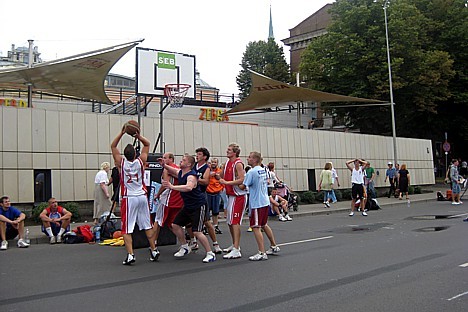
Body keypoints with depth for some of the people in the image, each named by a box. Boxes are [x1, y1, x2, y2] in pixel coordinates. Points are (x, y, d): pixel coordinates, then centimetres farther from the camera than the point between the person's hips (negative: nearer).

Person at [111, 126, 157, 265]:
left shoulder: (121, 162, -6)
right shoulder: (141, 161, -2)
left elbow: (113, 146, 6)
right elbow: (147, 144, 10)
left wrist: (122, 133, -1)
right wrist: (139, 136, -6)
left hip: (128, 198, -2)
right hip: (142, 197, 3)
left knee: (126, 229, 1)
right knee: (147, 226, 12)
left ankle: (130, 255, -9)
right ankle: (153, 251, 18)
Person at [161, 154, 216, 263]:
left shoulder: (191, 176, -23)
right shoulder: (180, 173, 4)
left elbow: (189, 187, -45)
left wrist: (172, 187, -47)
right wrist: (164, 165, 12)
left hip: (199, 206, -9)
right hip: (188, 206, 9)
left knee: (196, 232, -14)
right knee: (175, 225, 10)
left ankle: (210, 254, -2)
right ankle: (185, 247, 27)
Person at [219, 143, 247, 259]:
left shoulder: (238, 164, -14)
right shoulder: (227, 163, 12)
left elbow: (241, 180, -23)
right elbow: (221, 175, 23)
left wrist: (227, 182, -23)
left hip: (238, 196, -9)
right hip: (231, 195, 9)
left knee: (235, 222, -11)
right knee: (230, 222, 17)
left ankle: (236, 251, -11)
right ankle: (234, 245, 32)